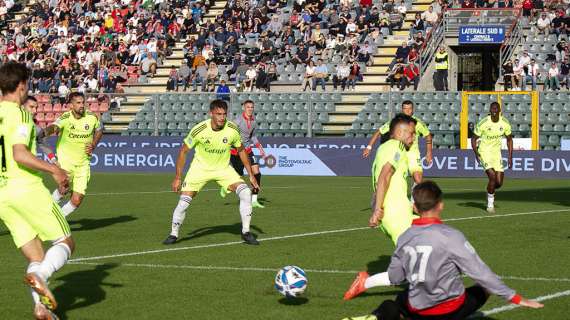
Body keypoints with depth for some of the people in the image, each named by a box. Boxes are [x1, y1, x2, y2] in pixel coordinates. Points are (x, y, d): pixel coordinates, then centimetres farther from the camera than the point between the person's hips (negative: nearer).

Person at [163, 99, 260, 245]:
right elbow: (183, 151, -9)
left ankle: (245, 232, -5)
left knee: (245, 192, -18)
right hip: (200, 168, -2)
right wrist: (178, 177, -8)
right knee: (184, 201, -12)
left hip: (223, 168, 2)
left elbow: (241, 150, 2)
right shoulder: (199, 130, -23)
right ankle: (173, 234, 11)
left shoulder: (232, 129, -17)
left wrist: (251, 175, 2)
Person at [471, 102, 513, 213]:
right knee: (492, 176, -21)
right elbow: (474, 139, -5)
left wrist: (510, 157, 3)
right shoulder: (483, 123, -15)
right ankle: (490, 204, -4)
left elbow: (509, 139, 9)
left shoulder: (505, 123, -5)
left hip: (496, 152, 4)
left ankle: (491, 191, 34)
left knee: (499, 182, -3)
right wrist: (476, 153, -19)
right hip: (484, 152, -4)